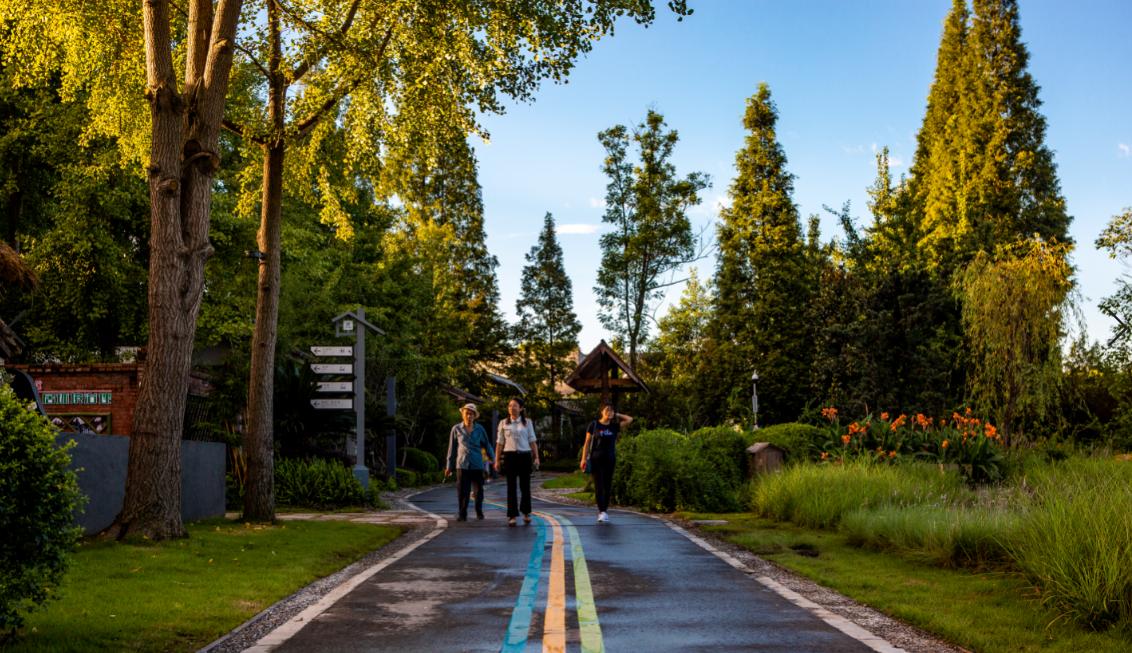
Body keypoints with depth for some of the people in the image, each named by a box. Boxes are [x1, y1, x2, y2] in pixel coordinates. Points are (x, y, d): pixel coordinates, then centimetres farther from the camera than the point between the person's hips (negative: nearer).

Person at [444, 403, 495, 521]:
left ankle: (479, 512, 21)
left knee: (479, 489, 3)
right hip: (462, 464, -1)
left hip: (477, 464, 1)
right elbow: (452, 448, 7)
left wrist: (494, 459, 0)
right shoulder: (456, 429, 3)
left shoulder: (479, 429, 4)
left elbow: (487, 445, 11)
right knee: (462, 491, -6)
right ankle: (462, 514, 2)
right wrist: (449, 466, 9)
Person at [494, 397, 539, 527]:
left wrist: (536, 457, -1)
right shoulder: (503, 423, 6)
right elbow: (500, 443, 7)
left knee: (525, 486, 5)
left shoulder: (527, 422, 6)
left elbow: (532, 441, 6)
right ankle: (512, 516, 3)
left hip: (525, 456, 0)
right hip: (510, 456, 0)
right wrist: (497, 460, 3)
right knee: (511, 487, 0)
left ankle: (526, 512, 22)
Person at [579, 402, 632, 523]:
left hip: (610, 459, 3)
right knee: (598, 485, -8)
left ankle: (604, 511, 14)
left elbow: (629, 419, 1)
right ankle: (601, 511, -12)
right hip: (596, 459, -3)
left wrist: (617, 415, 7)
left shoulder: (614, 426, 5)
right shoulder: (594, 425, 0)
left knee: (607, 486, 5)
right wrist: (584, 458, -4)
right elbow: (587, 443, 2)